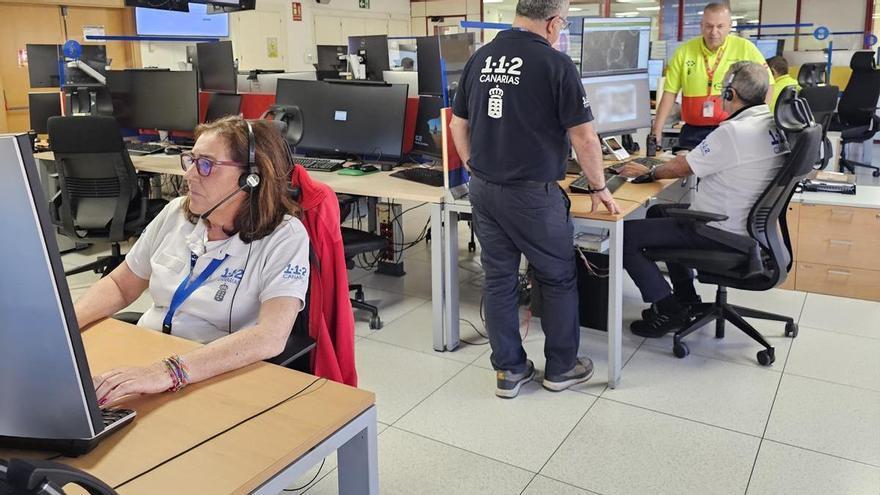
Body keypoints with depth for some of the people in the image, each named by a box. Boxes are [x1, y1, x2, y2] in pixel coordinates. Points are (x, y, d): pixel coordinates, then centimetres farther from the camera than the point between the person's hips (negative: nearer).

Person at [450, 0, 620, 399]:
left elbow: (458, 124, 12)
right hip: (532, 193, -5)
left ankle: (509, 370, 22)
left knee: (498, 279, 13)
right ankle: (561, 367, 25)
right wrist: (599, 187, 3)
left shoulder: (480, 59, 6)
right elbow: (583, 138, -11)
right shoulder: (555, 63, -12)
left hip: (483, 190, 6)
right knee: (558, 279, 13)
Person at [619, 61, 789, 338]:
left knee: (627, 235, -9)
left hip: (720, 232, -10)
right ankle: (687, 300, 28)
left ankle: (668, 311, -1)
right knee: (658, 212, 27)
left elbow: (681, 168, -12)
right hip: (747, 223, 10)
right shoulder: (773, 124, 3)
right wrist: (690, 159, 19)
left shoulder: (733, 132, -24)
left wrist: (648, 171, 5)